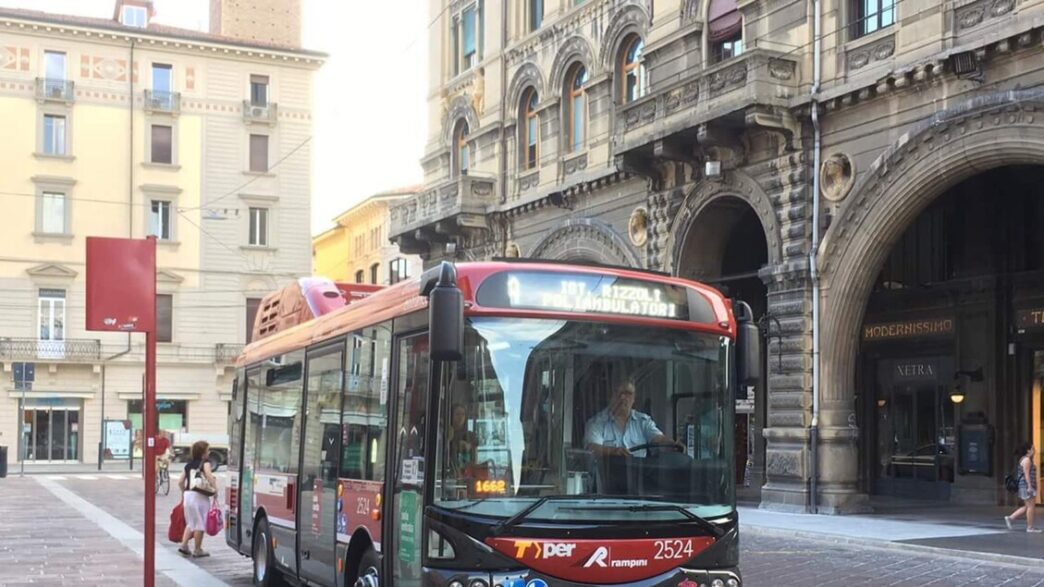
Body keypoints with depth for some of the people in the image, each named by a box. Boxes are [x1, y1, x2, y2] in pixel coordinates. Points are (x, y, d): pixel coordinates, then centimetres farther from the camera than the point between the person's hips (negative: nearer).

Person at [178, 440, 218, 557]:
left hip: (187, 495, 6)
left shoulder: (188, 465, 15)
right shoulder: (205, 463, -4)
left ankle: (183, 545, 8)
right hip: (200, 496, -6)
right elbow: (209, 476, -19)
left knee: (190, 522, 20)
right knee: (200, 524, 3)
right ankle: (197, 550, 8)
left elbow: (180, 482, 15)